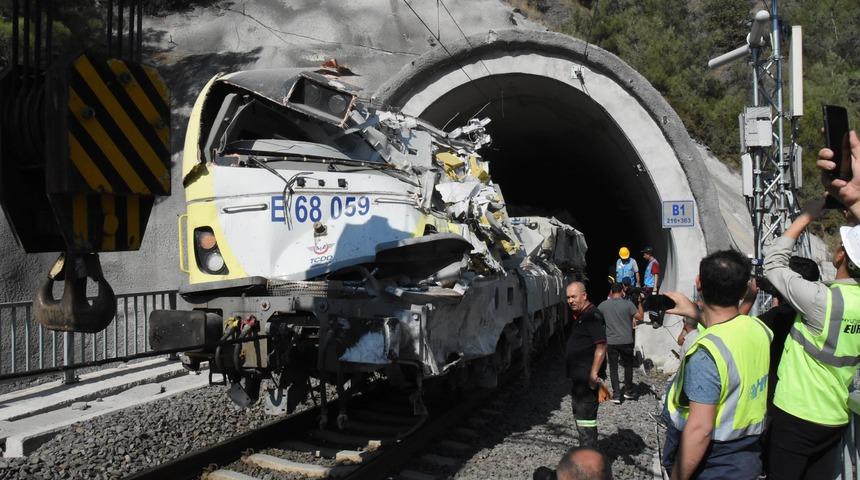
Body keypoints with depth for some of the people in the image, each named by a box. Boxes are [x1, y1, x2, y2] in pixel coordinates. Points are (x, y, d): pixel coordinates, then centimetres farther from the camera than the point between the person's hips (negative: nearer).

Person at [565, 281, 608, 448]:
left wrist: (593, 374, -26)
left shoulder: (593, 316, -17)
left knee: (586, 418, -8)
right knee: (580, 415, 20)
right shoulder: (579, 316, 15)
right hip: (578, 378, 11)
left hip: (587, 379, -11)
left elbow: (601, 347, -24)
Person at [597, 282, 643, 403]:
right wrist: (640, 303, 6)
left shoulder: (603, 305, -2)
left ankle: (616, 395, 7)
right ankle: (628, 391, 26)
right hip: (626, 341, -1)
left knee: (613, 368, 8)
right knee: (628, 365, 18)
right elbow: (640, 317, -5)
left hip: (611, 342, 1)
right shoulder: (628, 304, -8)